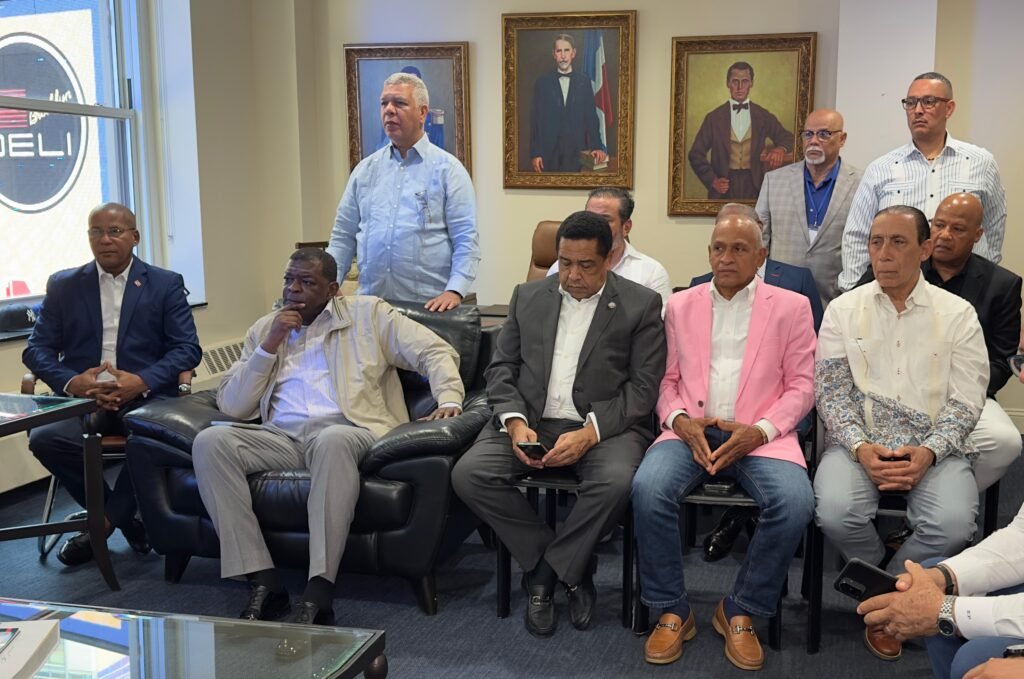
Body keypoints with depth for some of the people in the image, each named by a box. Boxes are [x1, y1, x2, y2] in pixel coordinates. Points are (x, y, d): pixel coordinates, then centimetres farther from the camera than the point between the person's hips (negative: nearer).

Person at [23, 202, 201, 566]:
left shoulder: (166, 284, 10)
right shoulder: (63, 285, 15)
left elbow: (187, 348, 2)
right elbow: (37, 348, 9)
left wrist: (141, 381, -16)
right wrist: (70, 381, -13)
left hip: (145, 397, -2)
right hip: (82, 397, 2)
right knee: (44, 438, -29)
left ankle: (103, 522, -8)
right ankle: (124, 518, -6)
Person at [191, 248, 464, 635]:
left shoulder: (368, 314, 15)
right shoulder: (264, 329, 22)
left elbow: (435, 352, 8)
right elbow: (231, 406, 14)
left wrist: (449, 399, -12)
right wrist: (270, 345, 3)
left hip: (345, 430, -3)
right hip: (281, 437, 4)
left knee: (332, 441, -40)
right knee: (210, 441, -25)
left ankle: (318, 596, -37)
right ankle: (263, 584, -24)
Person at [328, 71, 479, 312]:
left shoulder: (447, 168, 0)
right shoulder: (366, 169, 12)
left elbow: (465, 240, -6)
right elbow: (344, 236, 13)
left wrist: (455, 291, -18)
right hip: (370, 303, 3)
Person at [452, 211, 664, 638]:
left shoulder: (640, 305, 2)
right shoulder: (528, 297, 12)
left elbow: (643, 387, -5)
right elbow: (501, 368, 10)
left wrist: (589, 432, -19)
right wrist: (515, 422, -10)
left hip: (604, 426, -3)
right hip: (530, 421, 3)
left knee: (615, 482, -35)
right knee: (468, 474, -22)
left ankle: (545, 572, -8)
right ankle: (569, 569, -6)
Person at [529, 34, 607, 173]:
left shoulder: (584, 81, 8)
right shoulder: (543, 82, 5)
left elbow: (591, 116, 7)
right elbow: (536, 119, 2)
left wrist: (596, 147, -3)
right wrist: (535, 153, -4)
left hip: (577, 150, 1)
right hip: (549, 150, -1)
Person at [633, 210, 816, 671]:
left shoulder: (791, 307, 9)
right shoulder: (680, 305, 15)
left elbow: (801, 385, 4)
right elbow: (668, 379, 13)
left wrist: (760, 430, -13)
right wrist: (680, 420, -8)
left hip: (759, 435, -1)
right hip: (692, 430, 1)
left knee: (795, 502, -30)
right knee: (648, 488, -29)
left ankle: (740, 612, -7)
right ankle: (672, 611, -9)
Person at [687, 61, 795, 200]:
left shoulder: (763, 116, 8)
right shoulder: (714, 117, 4)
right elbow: (696, 154, 5)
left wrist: (781, 148, -12)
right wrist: (712, 180, -7)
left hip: (754, 185, 1)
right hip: (725, 185, -1)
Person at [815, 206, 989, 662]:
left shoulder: (957, 314, 5)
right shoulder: (843, 310, 7)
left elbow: (965, 401, 0)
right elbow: (831, 391, 2)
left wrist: (927, 452, -17)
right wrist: (861, 447, -14)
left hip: (935, 448, 0)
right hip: (859, 444, 0)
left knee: (953, 523, -30)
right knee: (836, 511, -30)